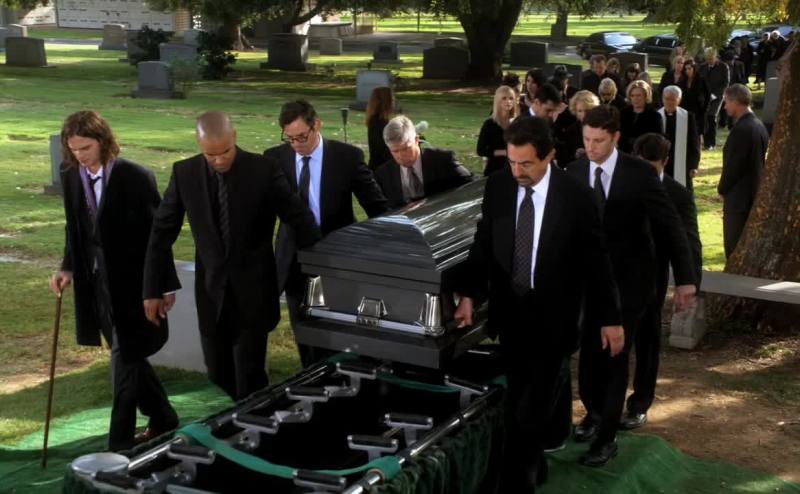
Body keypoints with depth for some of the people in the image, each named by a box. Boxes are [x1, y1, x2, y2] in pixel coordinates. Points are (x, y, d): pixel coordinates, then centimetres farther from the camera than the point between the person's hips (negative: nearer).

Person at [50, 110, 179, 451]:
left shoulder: (136, 178, -15)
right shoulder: (70, 177, 2)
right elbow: (75, 230, 13)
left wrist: (165, 284, -10)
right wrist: (68, 268, -1)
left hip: (131, 282, -6)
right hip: (96, 281, 6)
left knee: (125, 360, -3)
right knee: (128, 358, 15)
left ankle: (120, 445, 4)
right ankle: (163, 420, 33)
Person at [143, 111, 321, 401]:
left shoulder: (264, 170, -12)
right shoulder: (184, 173, -5)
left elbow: (300, 221, -7)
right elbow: (162, 232, 1)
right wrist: (152, 289, -1)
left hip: (253, 291, -3)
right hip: (211, 290, 3)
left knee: (249, 376, -3)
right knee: (219, 373, 13)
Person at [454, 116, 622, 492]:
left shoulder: (575, 196, -14)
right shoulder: (497, 186, -4)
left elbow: (596, 260, -7)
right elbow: (483, 245, 6)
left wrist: (610, 318, -2)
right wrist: (469, 295, -2)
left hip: (552, 319, -4)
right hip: (509, 312, 4)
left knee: (531, 412, -5)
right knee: (516, 405, 15)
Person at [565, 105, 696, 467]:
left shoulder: (640, 174, -10)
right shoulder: (573, 173, -3)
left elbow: (670, 227, -7)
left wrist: (684, 279, -8)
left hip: (628, 281, -2)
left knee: (614, 358, 3)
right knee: (588, 354, 6)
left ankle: (606, 437, 16)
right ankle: (595, 413, 35)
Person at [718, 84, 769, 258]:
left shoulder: (741, 129, -20)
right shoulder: (759, 125, 8)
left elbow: (733, 165, -19)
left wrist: (722, 189, -3)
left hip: (739, 197, -9)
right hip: (755, 195, 9)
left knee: (734, 248, -3)